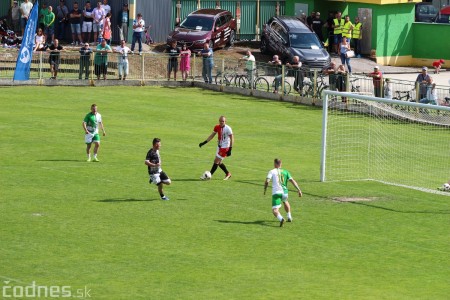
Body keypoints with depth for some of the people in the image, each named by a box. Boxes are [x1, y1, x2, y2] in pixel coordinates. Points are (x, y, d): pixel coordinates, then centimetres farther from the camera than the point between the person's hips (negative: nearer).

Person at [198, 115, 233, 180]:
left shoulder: (228, 129, -17)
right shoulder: (217, 127, 1)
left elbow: (232, 139, -13)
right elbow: (212, 135, 13)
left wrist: (230, 150, -18)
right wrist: (204, 142, 8)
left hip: (225, 147, -7)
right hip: (219, 146, 7)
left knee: (216, 161, -9)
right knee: (219, 162, 12)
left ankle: (210, 175, -3)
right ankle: (228, 174, 28)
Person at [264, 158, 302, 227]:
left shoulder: (272, 171, 6)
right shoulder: (285, 172, 14)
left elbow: (267, 181, -7)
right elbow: (292, 181, 4)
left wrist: (265, 190, 9)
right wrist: (299, 190, 0)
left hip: (276, 193, -4)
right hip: (284, 192, 4)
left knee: (275, 211, -8)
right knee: (285, 202, 38)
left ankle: (281, 219, -37)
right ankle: (289, 217, 41)